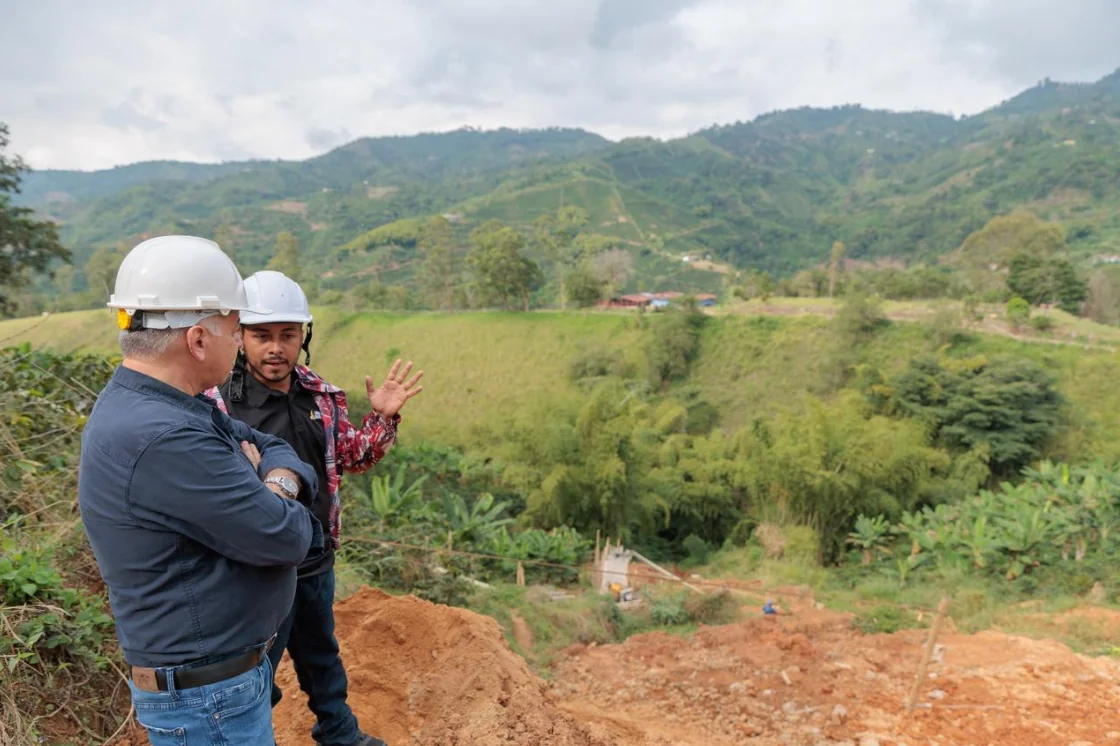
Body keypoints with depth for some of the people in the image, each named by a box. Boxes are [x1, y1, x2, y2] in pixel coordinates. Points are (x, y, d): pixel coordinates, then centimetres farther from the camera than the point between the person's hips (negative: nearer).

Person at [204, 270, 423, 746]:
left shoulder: (321, 396, -2)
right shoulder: (217, 404, -18)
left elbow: (351, 458, 10)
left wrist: (383, 418, -5)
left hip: (317, 562, 6)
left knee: (321, 653, 28)